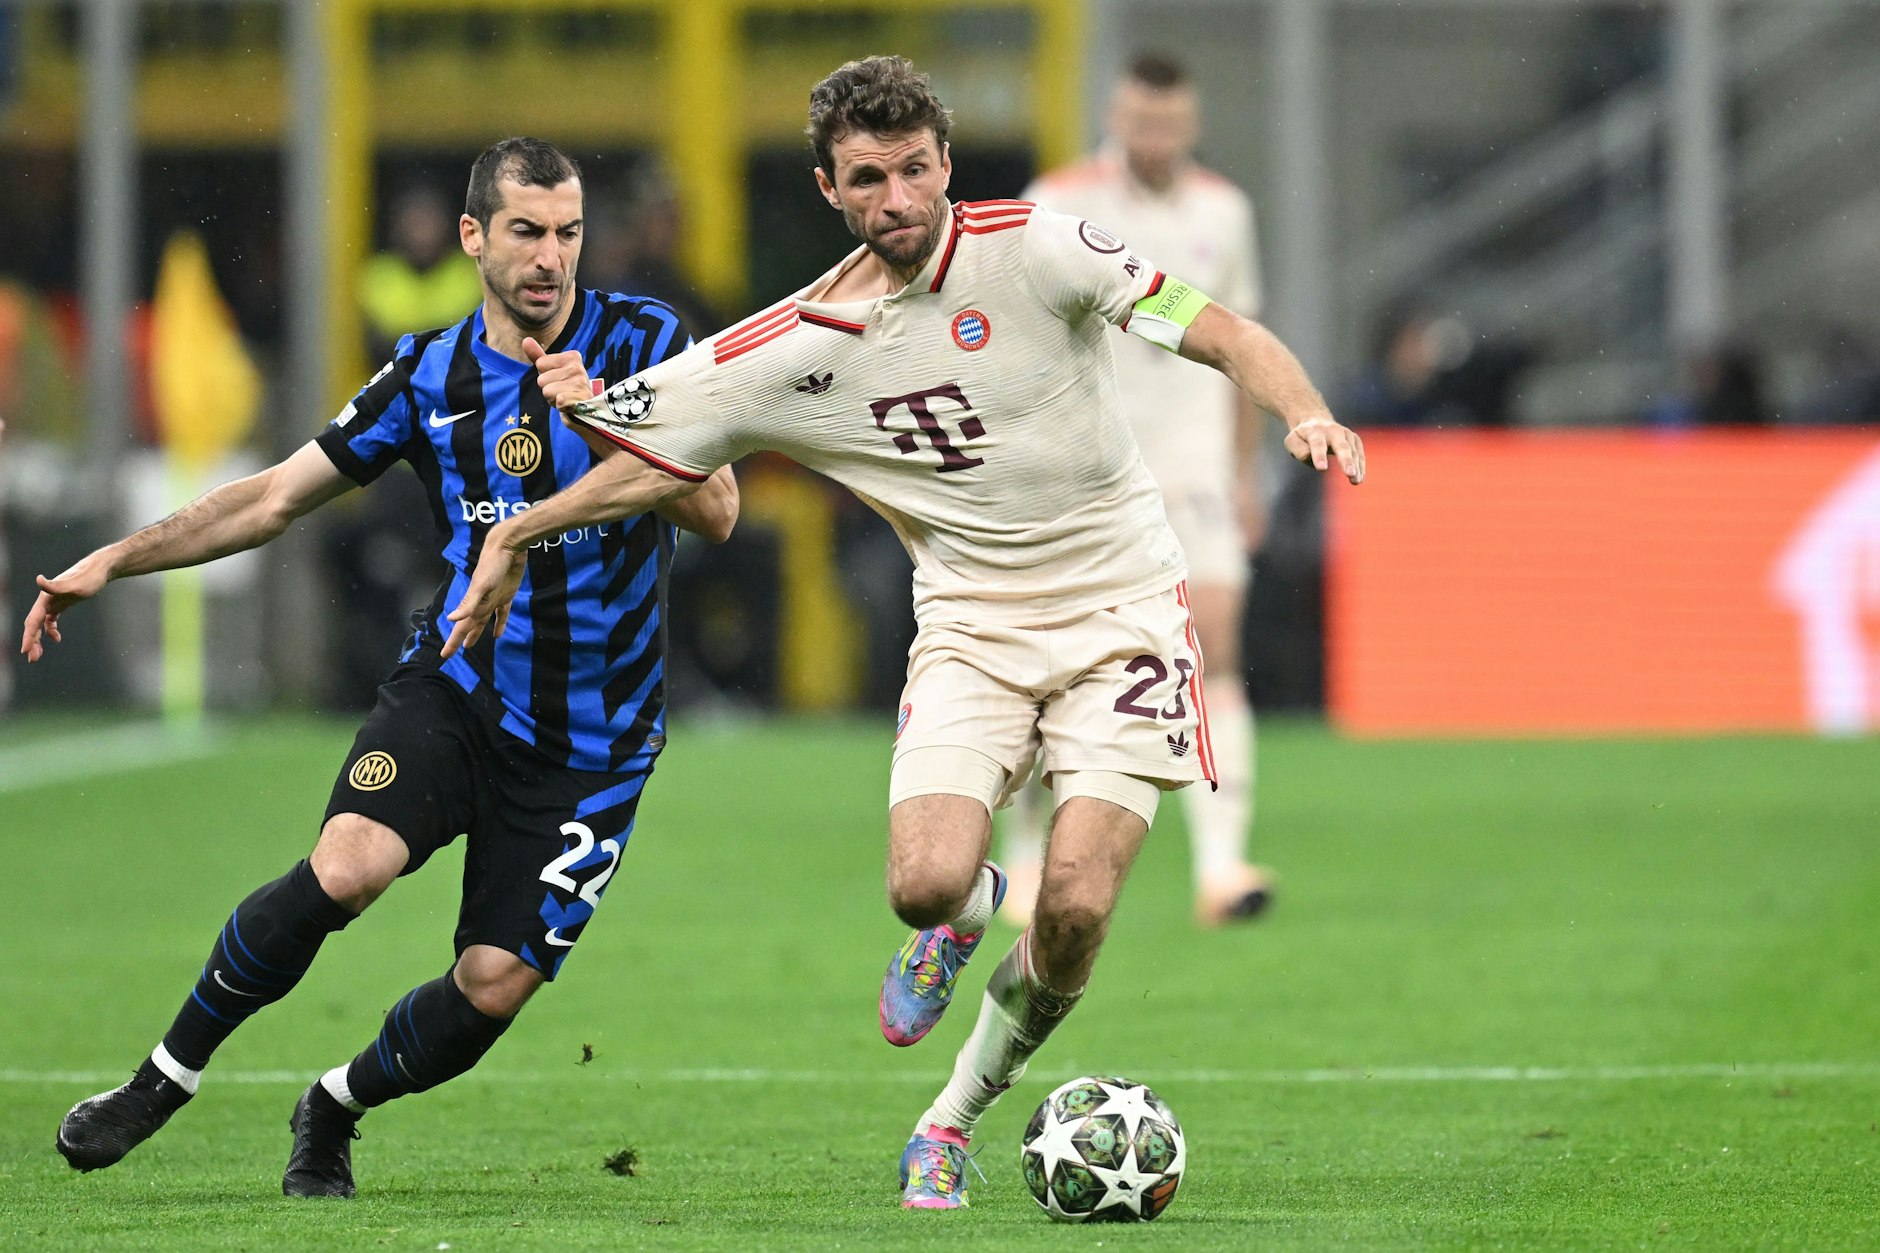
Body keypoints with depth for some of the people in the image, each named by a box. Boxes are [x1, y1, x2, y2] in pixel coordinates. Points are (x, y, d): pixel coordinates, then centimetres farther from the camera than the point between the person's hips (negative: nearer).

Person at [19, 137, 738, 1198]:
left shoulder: (643, 341, -4)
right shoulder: (432, 374, 3)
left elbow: (717, 513, -11)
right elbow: (277, 498, 11)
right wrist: (113, 561, 5)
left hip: (592, 741, -1)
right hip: (454, 692, 1)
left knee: (494, 987, -7)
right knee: (342, 871, -27)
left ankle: (336, 1110, 25)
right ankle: (166, 1078, -8)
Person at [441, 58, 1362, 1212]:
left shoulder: (1032, 250, -10)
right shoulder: (794, 348, -3)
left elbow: (1220, 332, -10)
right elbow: (660, 456, 9)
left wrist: (1308, 413, -27)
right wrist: (518, 533, 6)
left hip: (1120, 615, -2)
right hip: (972, 627, 2)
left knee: (1075, 906, -17)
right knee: (927, 883, -22)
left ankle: (959, 1116, 11)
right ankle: (967, 917, 20)